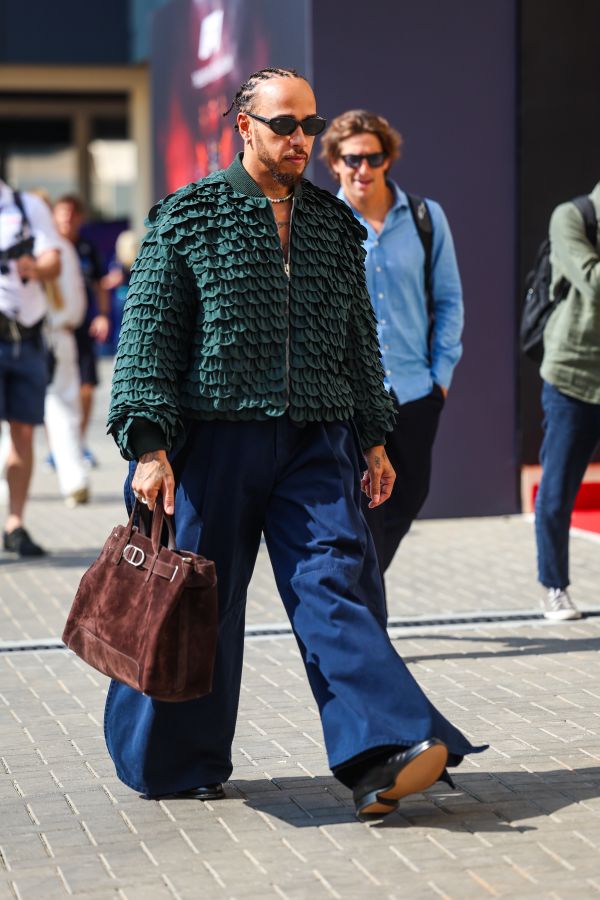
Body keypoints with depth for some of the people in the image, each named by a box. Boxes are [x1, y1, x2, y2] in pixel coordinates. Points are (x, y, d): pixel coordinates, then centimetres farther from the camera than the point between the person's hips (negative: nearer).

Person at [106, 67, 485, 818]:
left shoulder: (334, 223, 12)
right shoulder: (188, 217, 0)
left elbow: (359, 337, 19)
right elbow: (148, 334, -3)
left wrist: (374, 438, 16)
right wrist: (149, 445, -11)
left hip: (317, 444, 3)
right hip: (216, 439, -3)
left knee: (336, 585, -11)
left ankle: (381, 758, -21)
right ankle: (173, 761, 23)